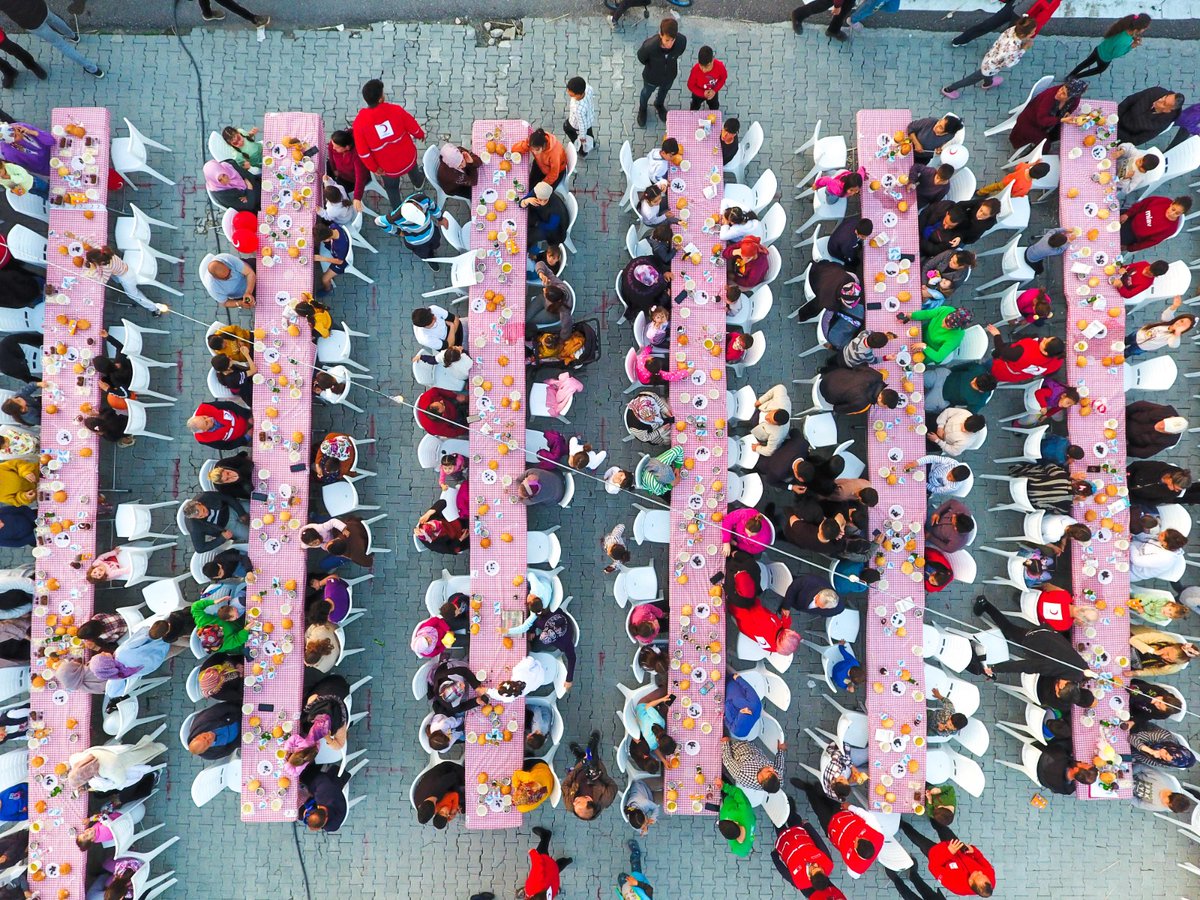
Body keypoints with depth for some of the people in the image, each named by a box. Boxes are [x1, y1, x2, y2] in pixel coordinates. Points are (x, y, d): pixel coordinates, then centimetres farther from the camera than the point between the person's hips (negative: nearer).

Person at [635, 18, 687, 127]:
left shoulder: (682, 40, -35)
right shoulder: (650, 46, -43)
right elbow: (641, 57, -19)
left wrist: (671, 61, 5)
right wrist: (652, 66, -2)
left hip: (670, 75, 3)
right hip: (652, 77, -3)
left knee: (664, 91, 34)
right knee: (646, 93, 30)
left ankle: (659, 105, 69)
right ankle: (642, 109, 64)